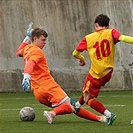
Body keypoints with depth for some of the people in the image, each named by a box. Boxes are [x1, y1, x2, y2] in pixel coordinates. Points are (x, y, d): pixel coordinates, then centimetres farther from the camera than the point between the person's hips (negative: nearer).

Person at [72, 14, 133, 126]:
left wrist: (81, 59, 26)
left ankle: (109, 115, -18)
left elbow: (75, 53, 5)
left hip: (95, 73, -4)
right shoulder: (111, 33, -4)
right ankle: (78, 105, 52)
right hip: (107, 72, 4)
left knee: (88, 99, 2)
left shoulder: (88, 38, -1)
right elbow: (122, 38, -24)